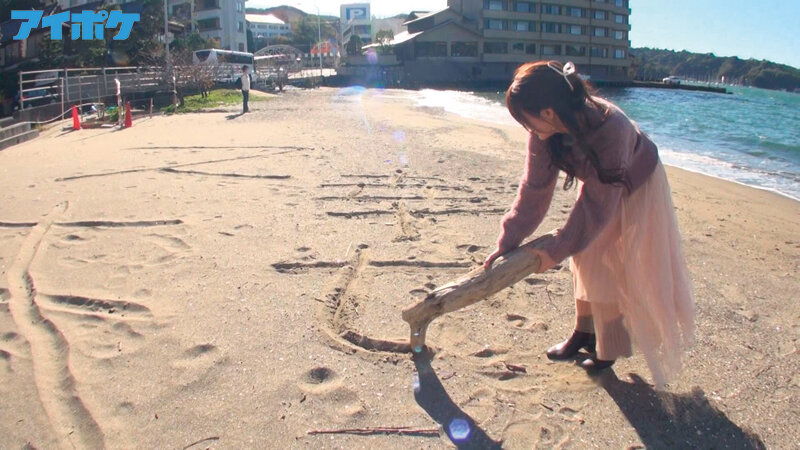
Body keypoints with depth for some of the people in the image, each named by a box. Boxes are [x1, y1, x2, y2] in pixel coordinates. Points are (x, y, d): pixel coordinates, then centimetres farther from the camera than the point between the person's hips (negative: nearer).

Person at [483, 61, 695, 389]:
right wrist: (507, 241, -25)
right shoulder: (544, 131, -26)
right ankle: (585, 331, 26)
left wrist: (557, 249, -32)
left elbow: (597, 202, -34)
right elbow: (534, 189, -21)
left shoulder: (610, 128, -42)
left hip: (634, 188, -5)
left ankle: (609, 348, 13)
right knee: (585, 258, 8)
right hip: (597, 183, 6)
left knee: (608, 267, -4)